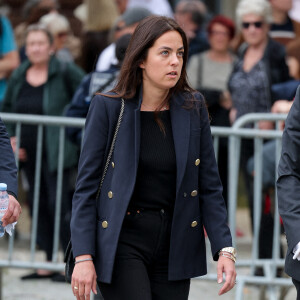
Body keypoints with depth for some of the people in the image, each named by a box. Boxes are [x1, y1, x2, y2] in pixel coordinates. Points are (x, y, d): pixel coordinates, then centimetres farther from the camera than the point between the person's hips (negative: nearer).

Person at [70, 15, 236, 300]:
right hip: (123, 243, -3)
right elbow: (86, 187, -4)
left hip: (175, 246, 4)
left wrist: (224, 249, -3)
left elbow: (209, 186, 7)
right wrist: (83, 257, -11)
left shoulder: (193, 108, 5)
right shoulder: (107, 108, -4)